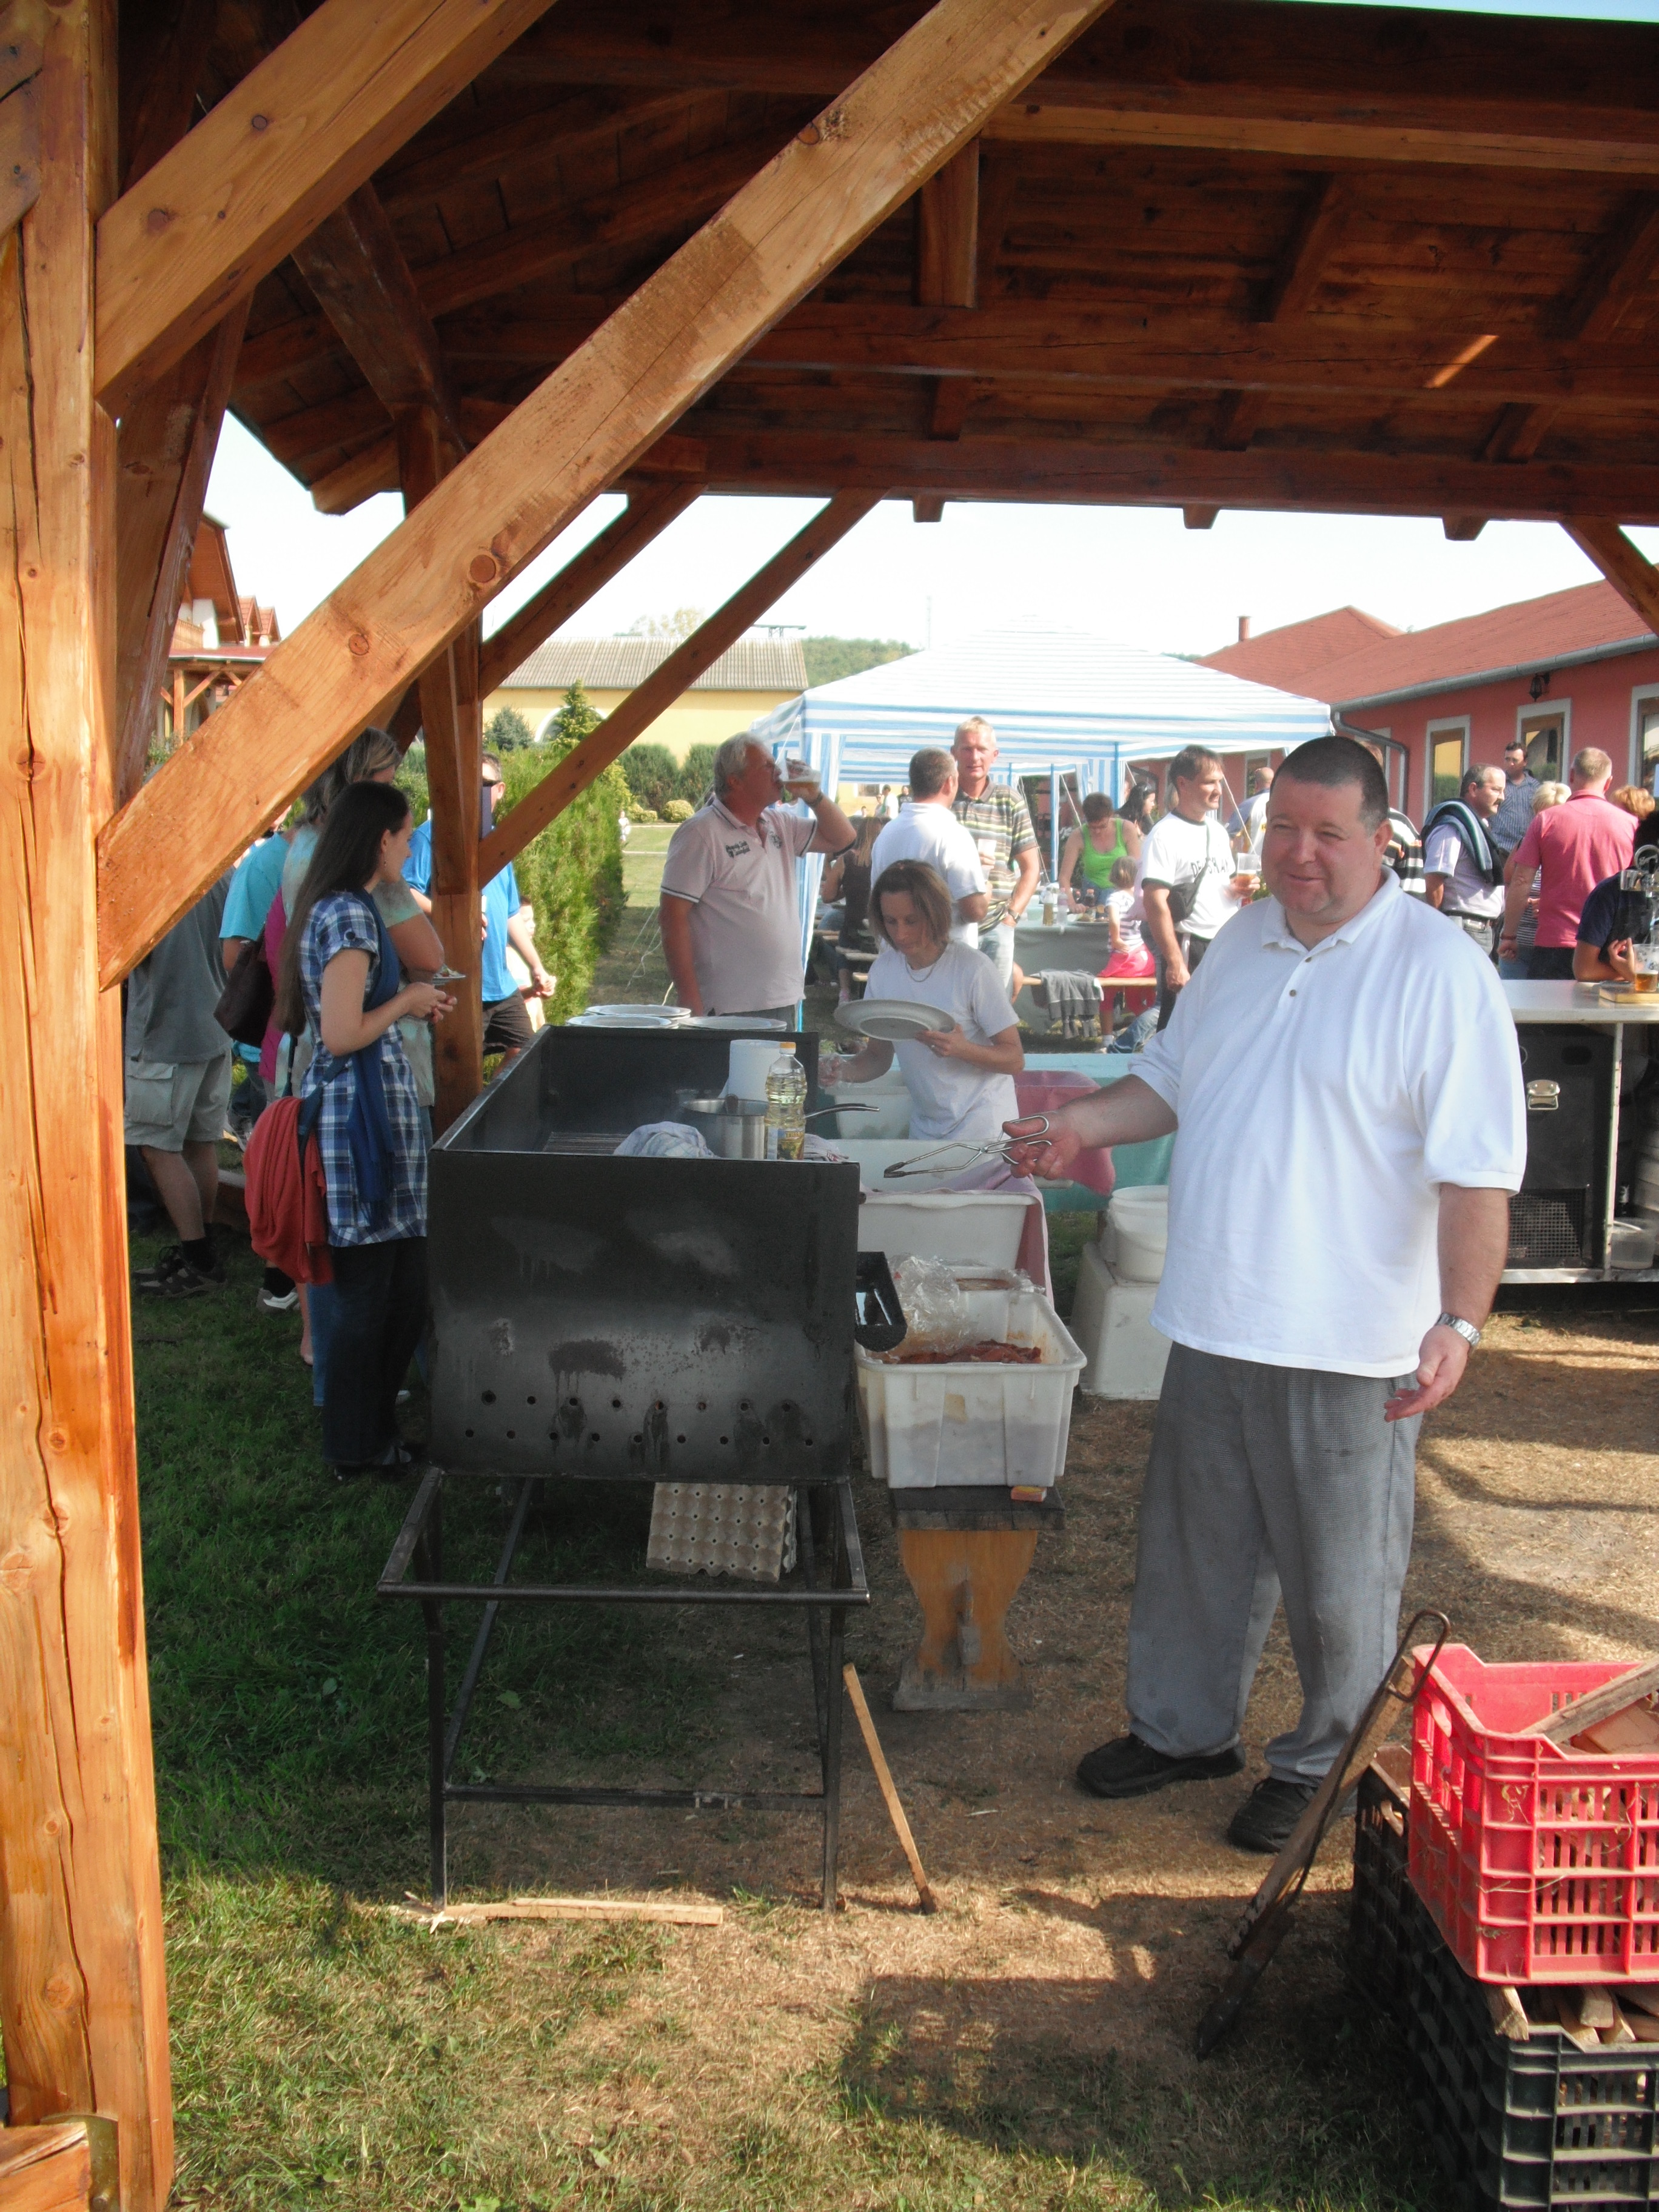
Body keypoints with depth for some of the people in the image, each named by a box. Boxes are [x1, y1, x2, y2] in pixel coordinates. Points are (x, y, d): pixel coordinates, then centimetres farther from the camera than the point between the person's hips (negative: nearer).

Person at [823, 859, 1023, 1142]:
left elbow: (1015, 1060, -14)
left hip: (982, 1129, -5)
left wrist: (962, 1049, -32)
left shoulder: (972, 968, -17)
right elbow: (879, 1055, 7)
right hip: (924, 1126, 5)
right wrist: (843, 1070, -14)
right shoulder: (883, 970, 0)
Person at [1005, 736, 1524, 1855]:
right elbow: (1173, 1078, 20)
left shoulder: (1439, 970, -13)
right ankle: (1185, 1728, 40)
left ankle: (1325, 1769, 31)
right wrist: (1085, 1123, 2)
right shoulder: (1245, 942, 8)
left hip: (1349, 1344, -6)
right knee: (1196, 1548, 20)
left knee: (1339, 1579, 10)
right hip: (1215, 1320, 6)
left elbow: (1478, 1172, -16)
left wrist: (1461, 1322, -25)